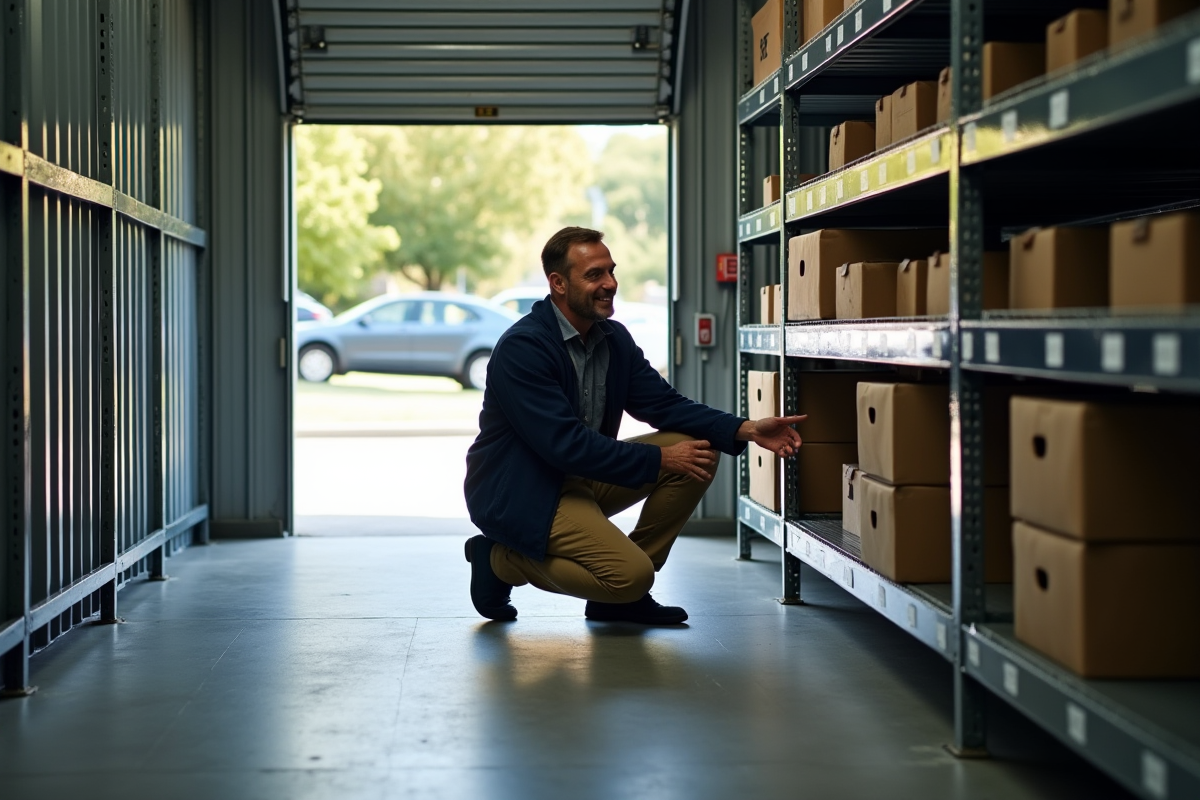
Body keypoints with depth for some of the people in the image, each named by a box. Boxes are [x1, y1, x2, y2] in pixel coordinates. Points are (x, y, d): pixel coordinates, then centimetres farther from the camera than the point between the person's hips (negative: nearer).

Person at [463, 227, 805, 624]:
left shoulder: (614, 338, 4)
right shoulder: (521, 347, -22)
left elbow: (664, 404, 3)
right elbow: (564, 443, -27)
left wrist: (746, 429, -12)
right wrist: (659, 459, -24)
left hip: (580, 478, 9)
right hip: (520, 493, -9)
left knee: (700, 452, -3)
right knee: (632, 575, -25)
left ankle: (621, 595, 3)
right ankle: (503, 560, -1)